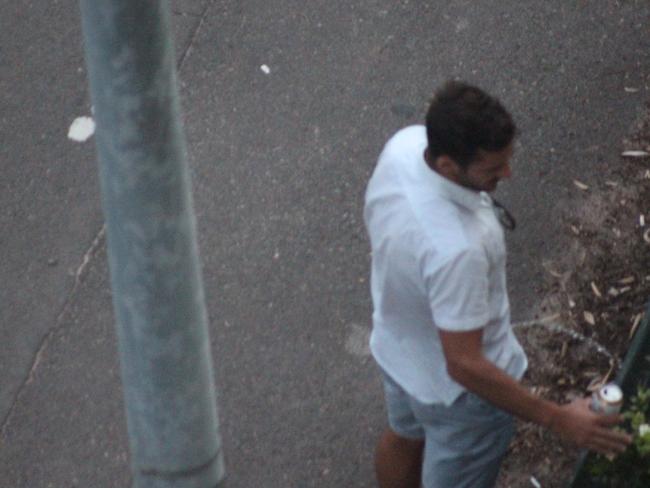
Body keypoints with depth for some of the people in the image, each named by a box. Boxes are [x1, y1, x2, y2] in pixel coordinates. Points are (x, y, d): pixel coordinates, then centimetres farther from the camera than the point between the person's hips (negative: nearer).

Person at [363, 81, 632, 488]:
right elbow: (464, 366, -36)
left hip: (398, 346, 8)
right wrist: (558, 420, -30)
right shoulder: (457, 248, -46)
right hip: (460, 391, -8)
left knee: (405, 436, 36)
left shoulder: (405, 142, -22)